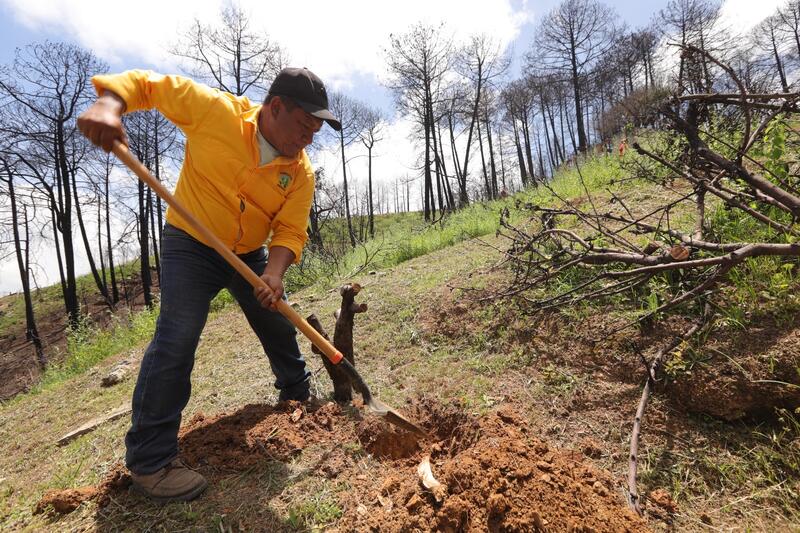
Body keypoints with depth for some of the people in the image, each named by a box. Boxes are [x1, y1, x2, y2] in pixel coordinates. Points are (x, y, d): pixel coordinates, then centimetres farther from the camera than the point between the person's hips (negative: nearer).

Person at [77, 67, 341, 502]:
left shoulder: (301, 171, -9)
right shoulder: (214, 110, -15)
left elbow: (290, 230, -13)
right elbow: (146, 84, -6)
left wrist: (274, 271, -30)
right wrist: (109, 104, -26)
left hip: (249, 254, 5)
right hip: (190, 244, -4)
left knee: (280, 330, 13)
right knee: (176, 340, -16)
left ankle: (298, 397, 38)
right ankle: (149, 460, 0)